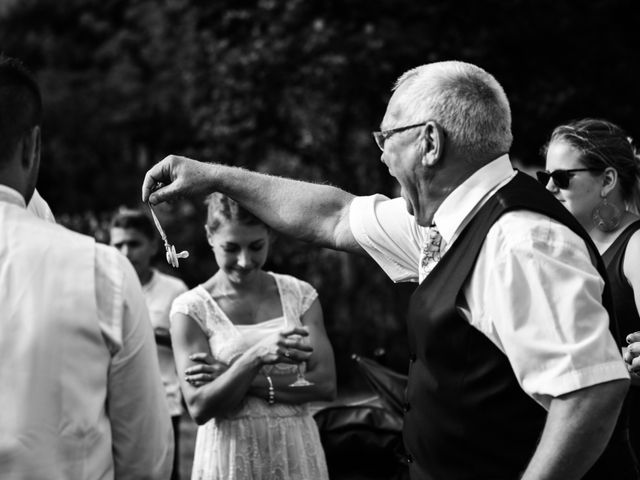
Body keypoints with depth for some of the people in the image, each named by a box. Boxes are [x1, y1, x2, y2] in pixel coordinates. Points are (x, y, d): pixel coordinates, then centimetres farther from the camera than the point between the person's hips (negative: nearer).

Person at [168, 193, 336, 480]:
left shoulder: (299, 295, 3)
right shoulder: (191, 308, -5)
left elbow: (325, 384, -5)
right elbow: (199, 407, -12)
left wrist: (249, 382, -15)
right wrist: (256, 357, -25)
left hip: (297, 454, 2)